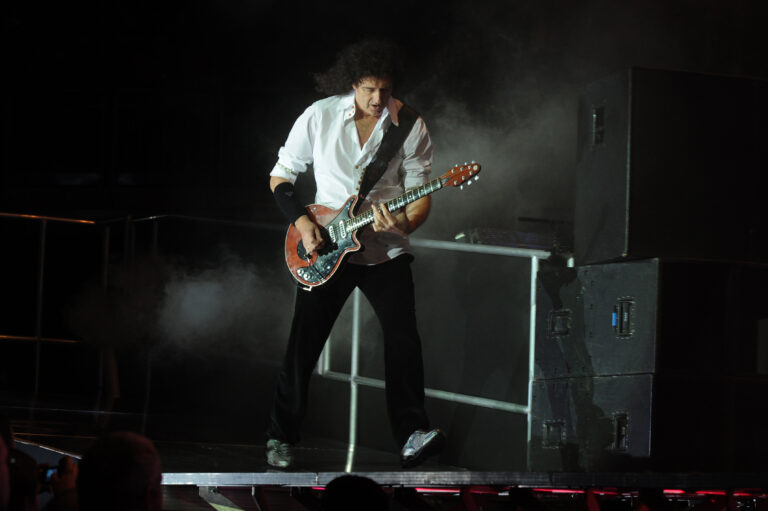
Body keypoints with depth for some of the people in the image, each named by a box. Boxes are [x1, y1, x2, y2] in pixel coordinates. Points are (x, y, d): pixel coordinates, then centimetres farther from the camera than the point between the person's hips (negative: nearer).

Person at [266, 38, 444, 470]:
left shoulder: (411, 126, -6)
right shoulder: (320, 117, -6)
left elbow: (420, 194, -5)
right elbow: (280, 176, 3)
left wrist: (405, 224, -26)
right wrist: (302, 221, -11)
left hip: (386, 251, 0)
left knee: (403, 336, -14)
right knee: (304, 344, 0)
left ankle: (413, 434, -10)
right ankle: (282, 437, 15)